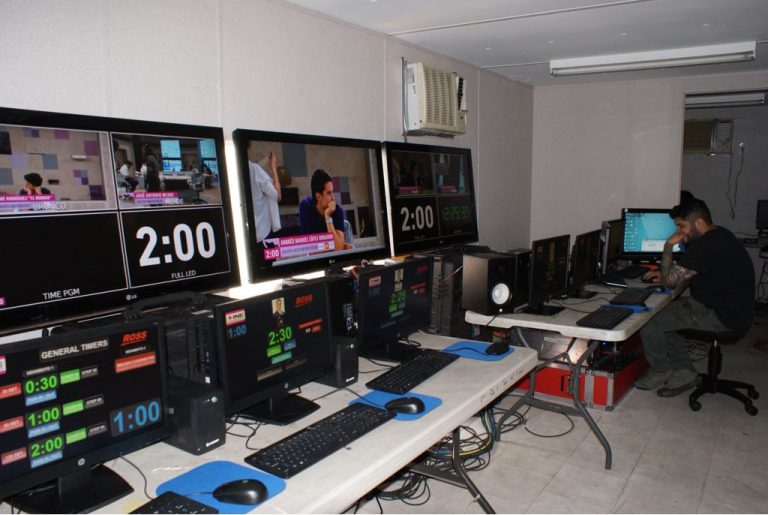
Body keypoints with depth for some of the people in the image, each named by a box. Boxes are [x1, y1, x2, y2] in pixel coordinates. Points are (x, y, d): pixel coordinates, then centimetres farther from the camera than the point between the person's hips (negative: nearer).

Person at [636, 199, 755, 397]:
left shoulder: (705, 246, -25)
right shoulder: (719, 235, 10)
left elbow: (670, 281, -20)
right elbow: (691, 274, 22)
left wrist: (668, 246, -12)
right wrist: (665, 274, 8)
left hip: (722, 317, -11)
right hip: (729, 308, 11)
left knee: (648, 320, -11)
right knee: (663, 315, 14)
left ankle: (661, 372, 12)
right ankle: (684, 372, 15)